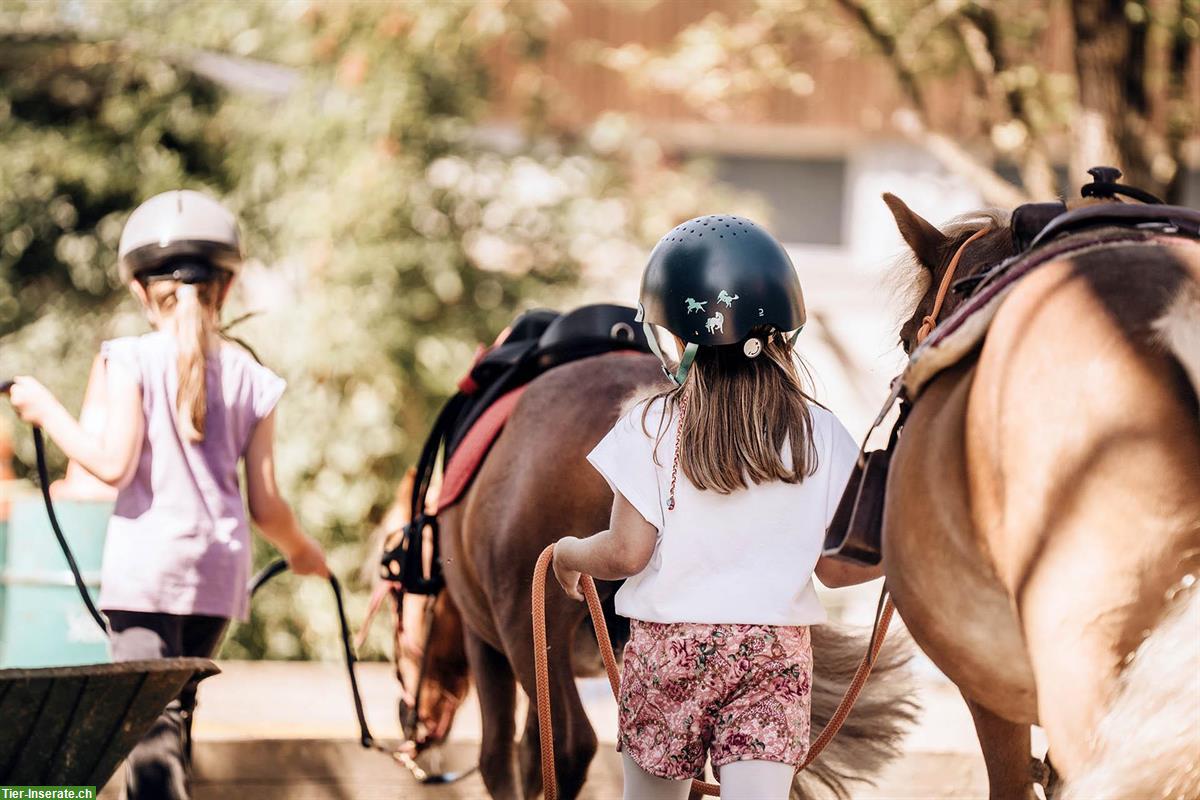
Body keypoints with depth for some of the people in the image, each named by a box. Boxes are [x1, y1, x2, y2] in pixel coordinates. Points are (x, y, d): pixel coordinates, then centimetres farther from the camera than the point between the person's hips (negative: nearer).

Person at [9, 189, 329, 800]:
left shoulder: (134, 360, -5)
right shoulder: (249, 377, 5)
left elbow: (114, 464, -15)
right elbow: (265, 505, 5)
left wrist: (47, 411, 0)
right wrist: (301, 551, 25)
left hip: (144, 563, -4)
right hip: (220, 567, 4)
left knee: (149, 724, -11)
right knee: (176, 709, 19)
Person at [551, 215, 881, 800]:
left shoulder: (651, 429, -8)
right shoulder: (821, 434, -1)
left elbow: (626, 553, -9)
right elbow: (836, 566, 2)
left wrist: (568, 554, 12)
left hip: (667, 644, -1)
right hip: (775, 647, 1)